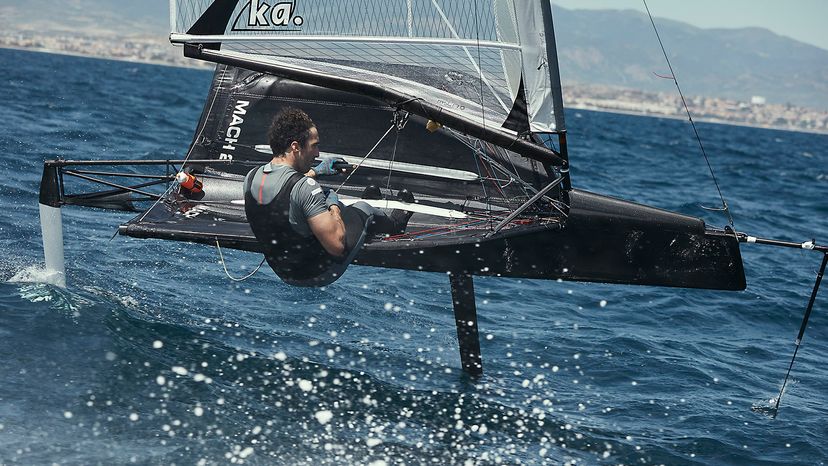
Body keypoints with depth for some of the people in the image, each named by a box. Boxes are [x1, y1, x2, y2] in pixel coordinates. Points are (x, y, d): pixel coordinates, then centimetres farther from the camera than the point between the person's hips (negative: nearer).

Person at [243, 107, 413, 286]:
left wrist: (314, 171, 21)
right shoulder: (305, 187, -32)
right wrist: (334, 206, -12)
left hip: (281, 271, 7)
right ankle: (395, 223, 52)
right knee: (363, 209, 18)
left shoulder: (251, 177, -9)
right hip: (317, 276, -7)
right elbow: (337, 246, -29)